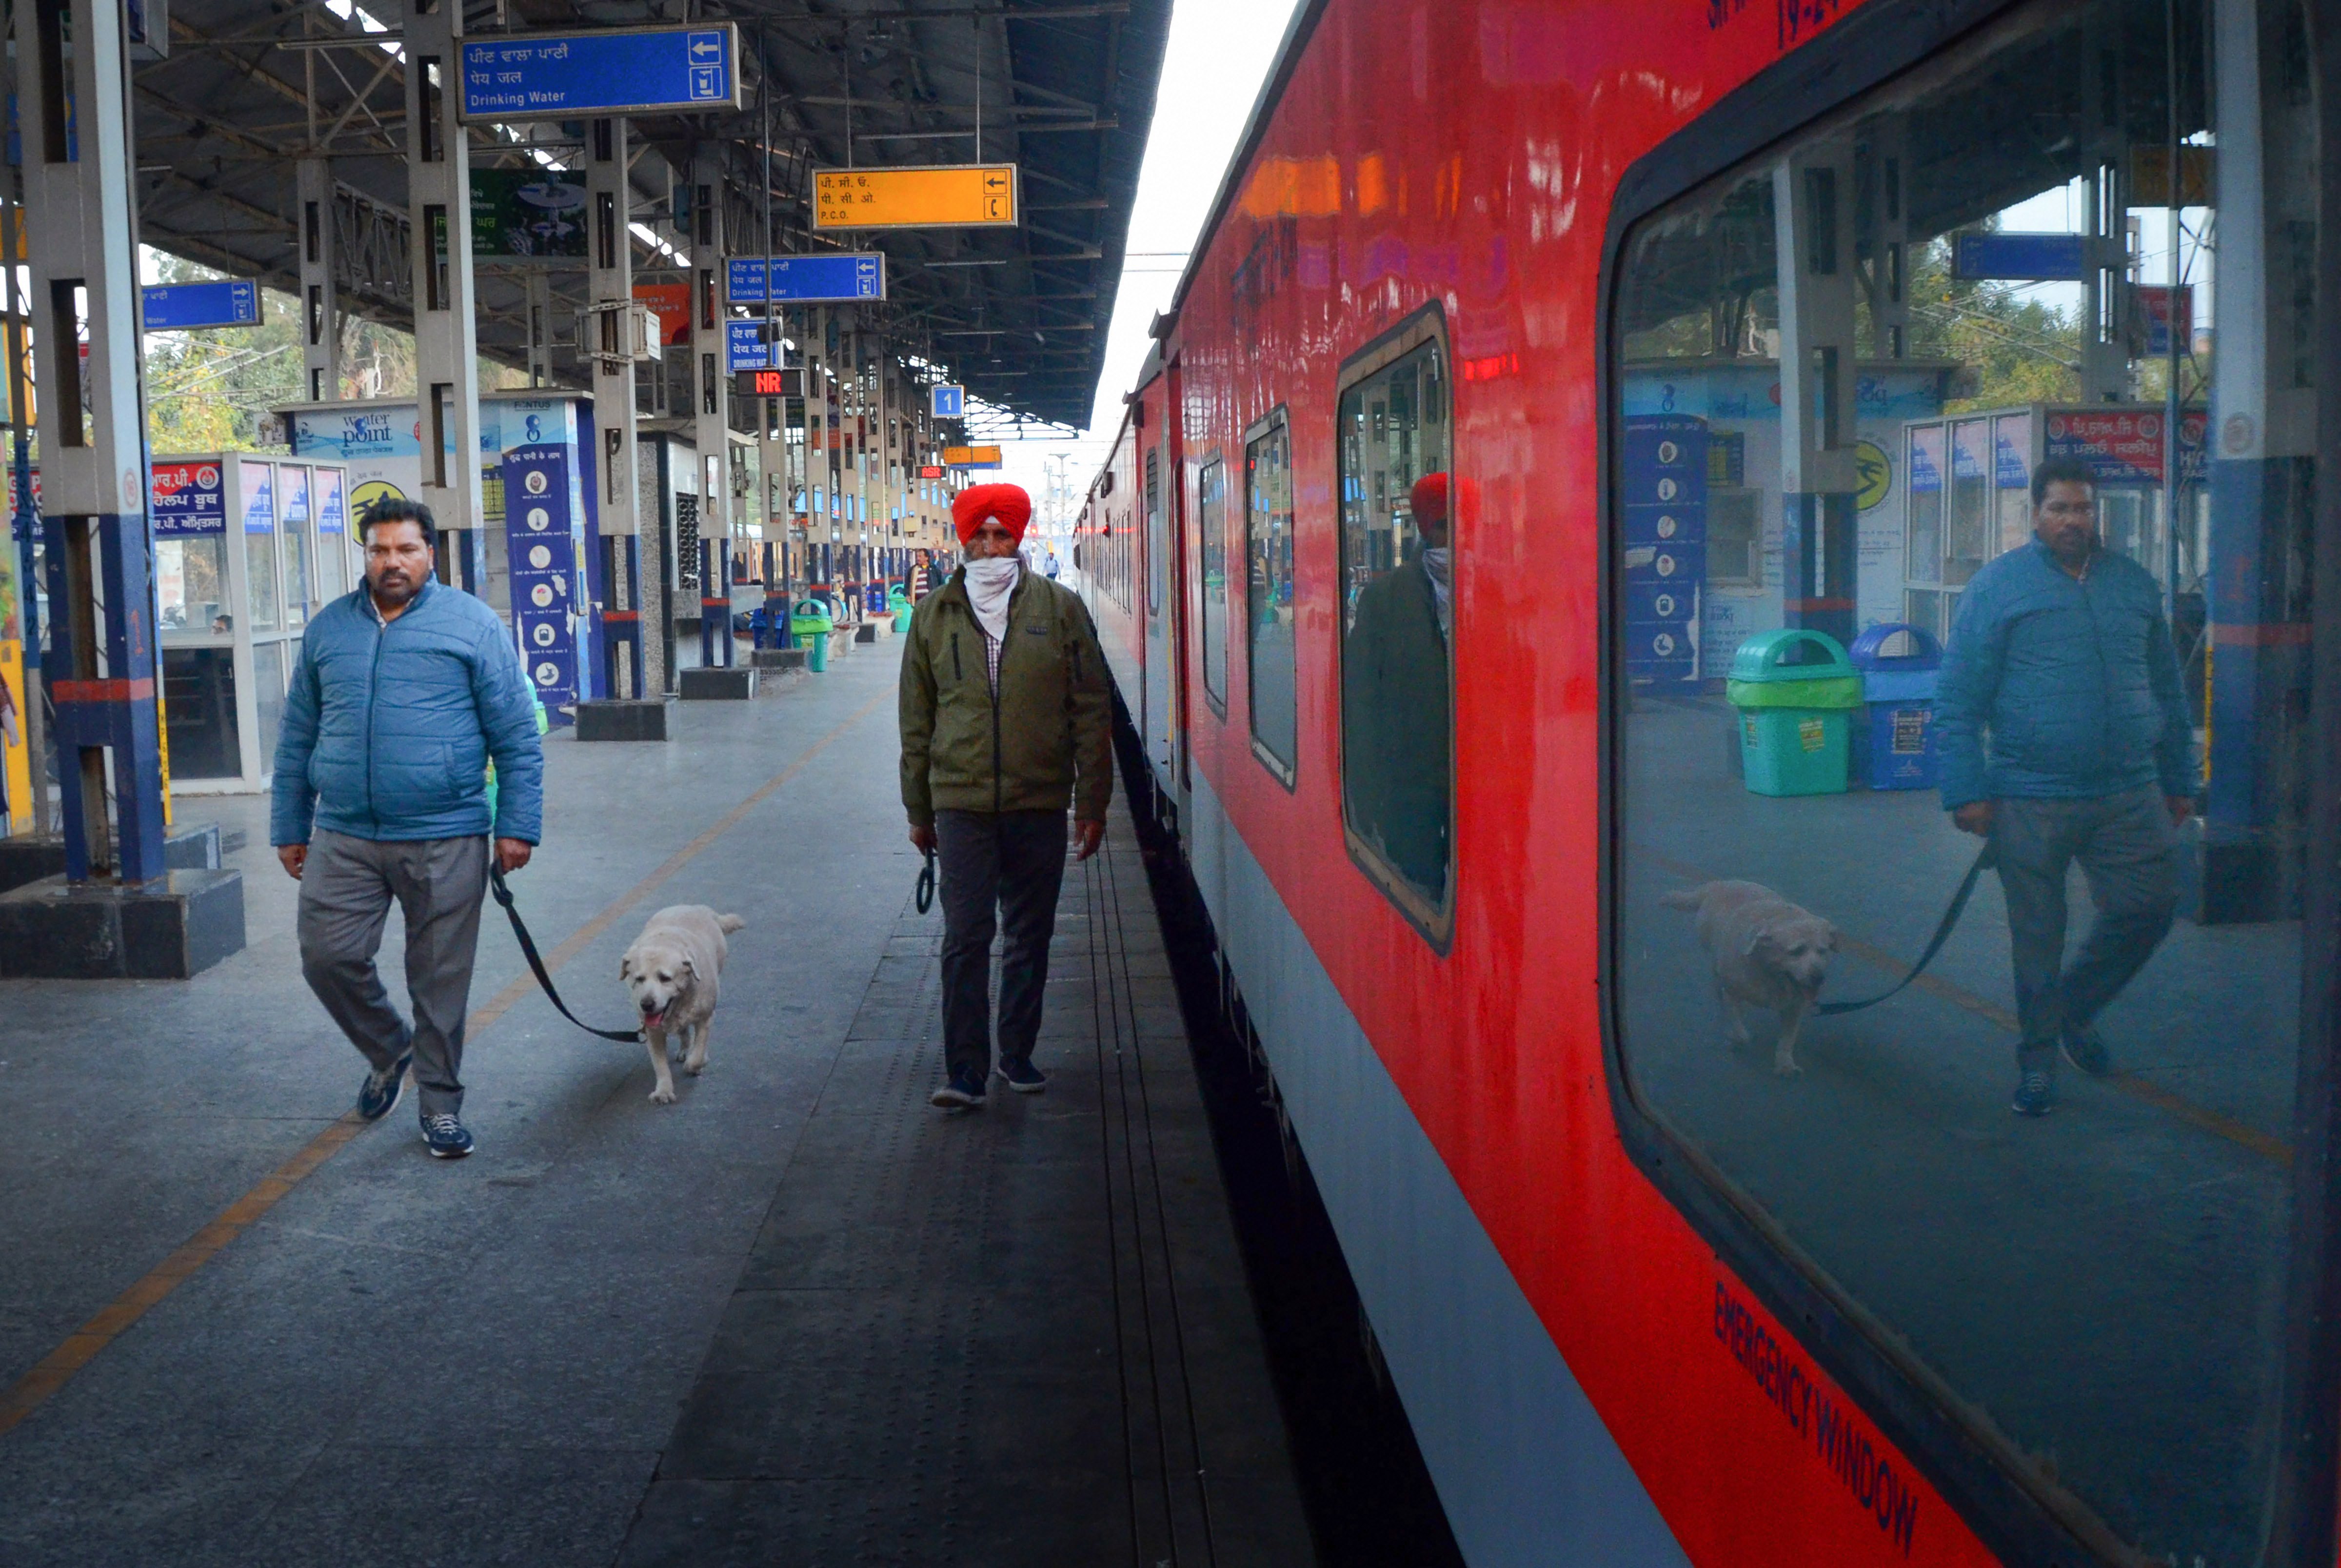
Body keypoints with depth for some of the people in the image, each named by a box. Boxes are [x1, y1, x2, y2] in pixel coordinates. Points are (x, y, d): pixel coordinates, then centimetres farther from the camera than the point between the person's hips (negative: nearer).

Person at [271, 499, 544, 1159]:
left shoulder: (472, 624, 0)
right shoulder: (329, 629, 10)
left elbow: (517, 736, -1)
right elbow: (298, 738, 15)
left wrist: (517, 825, -6)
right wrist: (289, 828, 13)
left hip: (445, 841, -3)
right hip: (344, 839, 3)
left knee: (440, 980, 4)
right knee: (328, 958, -1)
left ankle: (441, 1103, 21)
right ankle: (388, 1052, 27)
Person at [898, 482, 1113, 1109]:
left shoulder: (1059, 608, 3)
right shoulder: (935, 615, 6)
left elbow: (1090, 713, 4)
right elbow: (916, 721, 11)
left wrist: (1092, 803, 1)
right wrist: (919, 810, 11)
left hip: (1040, 803, 1)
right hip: (962, 802, 0)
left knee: (1030, 938, 10)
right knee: (966, 938, -6)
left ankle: (1018, 1056, 25)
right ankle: (965, 1072, -1)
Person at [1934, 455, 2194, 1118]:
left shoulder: (2135, 584, 11)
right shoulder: (1999, 586, -2)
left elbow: (2168, 688, 18)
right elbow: (1957, 701, -5)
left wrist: (2178, 780, 17)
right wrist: (1966, 791, -12)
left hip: (2129, 796, 4)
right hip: (2030, 801, -4)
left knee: (2149, 908, 4)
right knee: (2037, 936, 4)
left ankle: (2074, 1008, 29)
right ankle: (2036, 1057, 21)